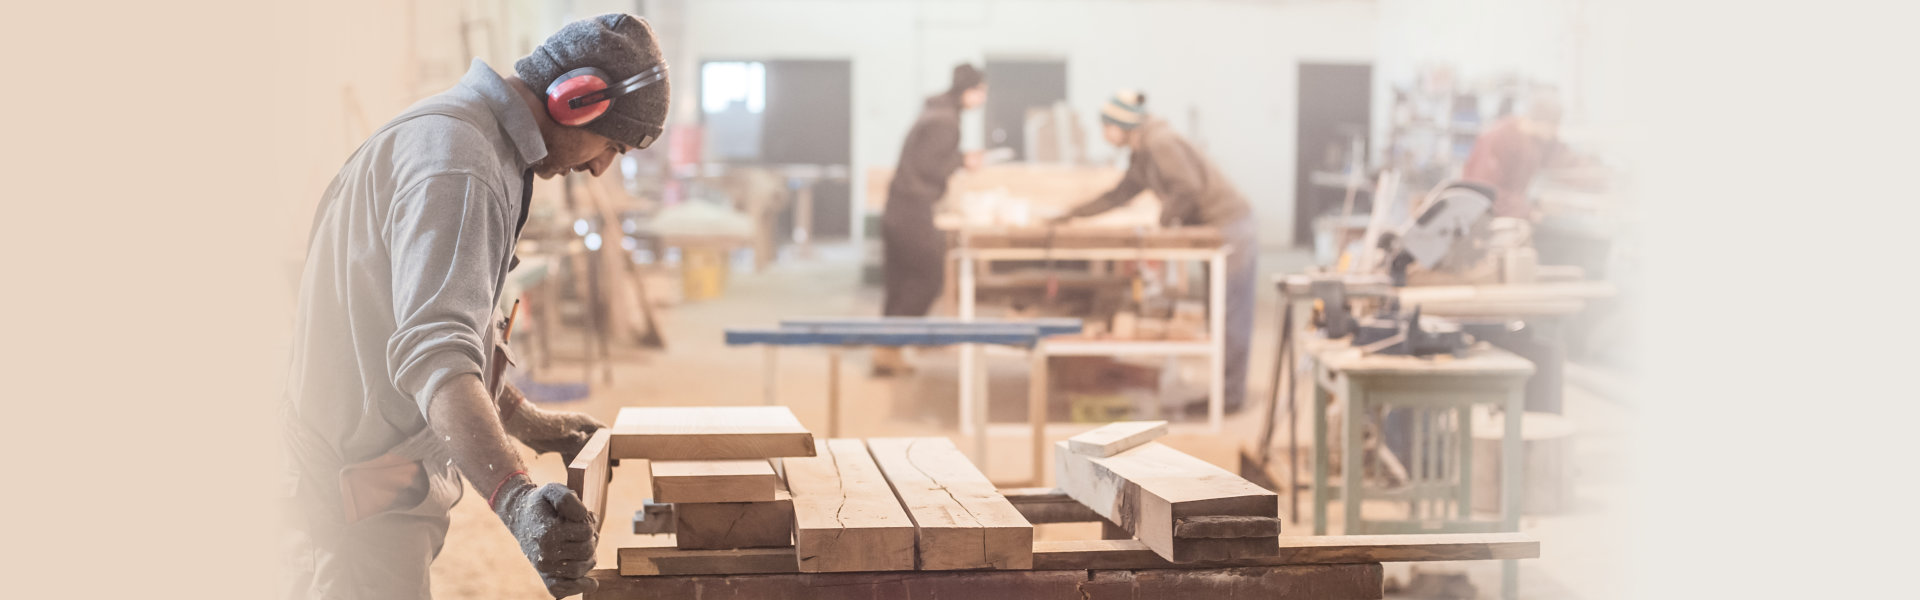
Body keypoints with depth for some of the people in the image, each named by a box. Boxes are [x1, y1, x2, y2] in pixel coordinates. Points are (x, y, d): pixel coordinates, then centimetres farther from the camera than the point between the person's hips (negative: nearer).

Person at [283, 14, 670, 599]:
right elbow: (432, 353, -37)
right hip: (363, 486, -11)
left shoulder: (445, 131, 13)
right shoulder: (456, 160, -22)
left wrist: (528, 423, 27)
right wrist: (514, 497, -49)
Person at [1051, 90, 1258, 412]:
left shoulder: (1160, 143, -18)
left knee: (1231, 316, -4)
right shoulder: (1141, 155, 13)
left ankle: (1231, 395, 0)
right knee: (1219, 315, 12)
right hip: (1214, 229, 10)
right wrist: (1075, 213, 20)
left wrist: (1165, 221, -15)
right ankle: (1228, 390, 18)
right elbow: (1120, 195, 22)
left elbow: (1188, 187, -28)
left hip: (1230, 227, -10)